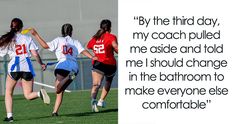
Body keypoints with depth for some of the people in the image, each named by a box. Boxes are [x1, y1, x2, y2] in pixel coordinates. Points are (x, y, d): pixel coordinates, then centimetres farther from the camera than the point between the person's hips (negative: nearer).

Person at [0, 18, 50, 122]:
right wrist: (41, 64, 15)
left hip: (14, 67, -1)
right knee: (28, 95, 7)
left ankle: (9, 115, 1)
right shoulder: (27, 38, 8)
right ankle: (40, 93, -26)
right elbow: (35, 54, 2)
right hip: (27, 67, 1)